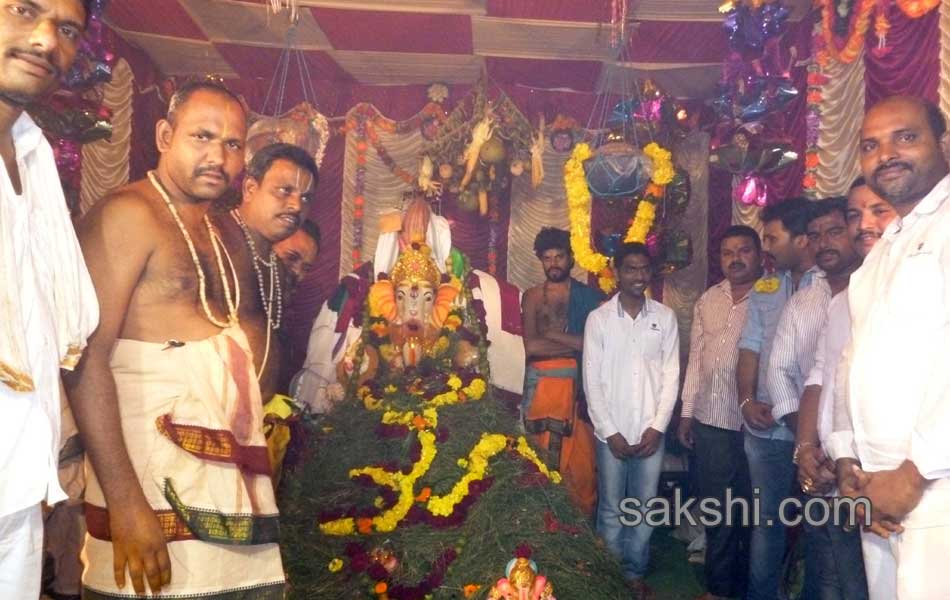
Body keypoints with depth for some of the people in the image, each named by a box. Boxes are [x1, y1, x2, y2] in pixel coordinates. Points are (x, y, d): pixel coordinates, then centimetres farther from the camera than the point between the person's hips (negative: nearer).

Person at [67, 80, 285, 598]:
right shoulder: (127, 213, -6)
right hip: (158, 493, -7)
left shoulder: (214, 234, 18)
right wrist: (124, 501, -20)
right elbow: (86, 358, -15)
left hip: (233, 484, 7)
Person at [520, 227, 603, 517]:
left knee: (581, 459, 0)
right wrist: (576, 344, -7)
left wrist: (551, 334, -9)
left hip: (579, 384, -1)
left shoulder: (590, 296, 6)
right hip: (541, 385, 1)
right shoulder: (532, 296, 8)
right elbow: (531, 347, -5)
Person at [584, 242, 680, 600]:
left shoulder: (665, 317, 2)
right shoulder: (599, 318, -3)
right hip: (612, 432, -1)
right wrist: (610, 432, -8)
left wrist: (657, 427, -6)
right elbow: (592, 381, -4)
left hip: (651, 431, 2)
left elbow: (671, 376, 2)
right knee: (611, 509, 8)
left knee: (645, 508, 11)